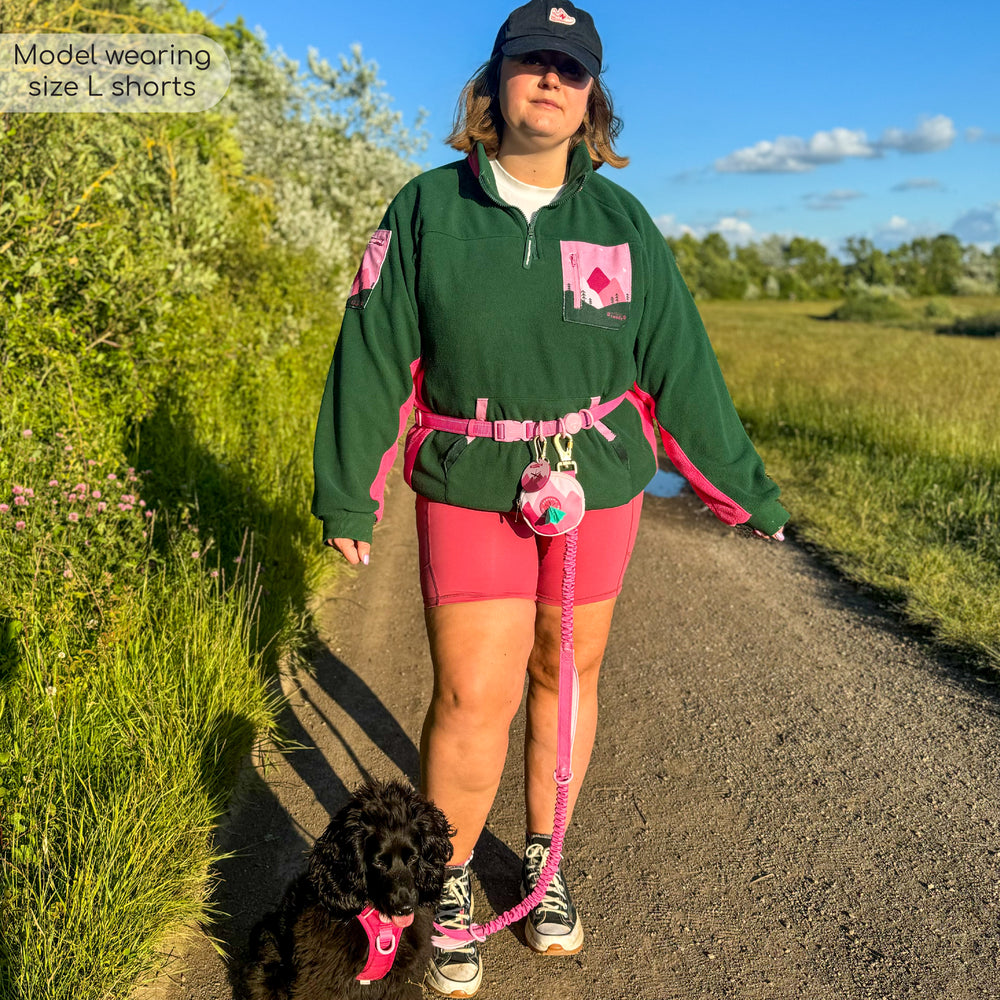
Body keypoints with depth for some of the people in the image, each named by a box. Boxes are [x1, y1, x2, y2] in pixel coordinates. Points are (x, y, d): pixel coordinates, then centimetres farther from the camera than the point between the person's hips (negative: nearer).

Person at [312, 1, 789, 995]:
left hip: (597, 488, 2)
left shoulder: (621, 221, 2)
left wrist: (744, 490, 6)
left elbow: (678, 364, 4)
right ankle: (447, 886, 20)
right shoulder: (427, 209, -2)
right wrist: (348, 495, 3)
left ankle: (545, 863, 34)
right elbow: (372, 357, 0)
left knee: (566, 673, 12)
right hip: (469, 491, -2)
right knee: (473, 697, -4)